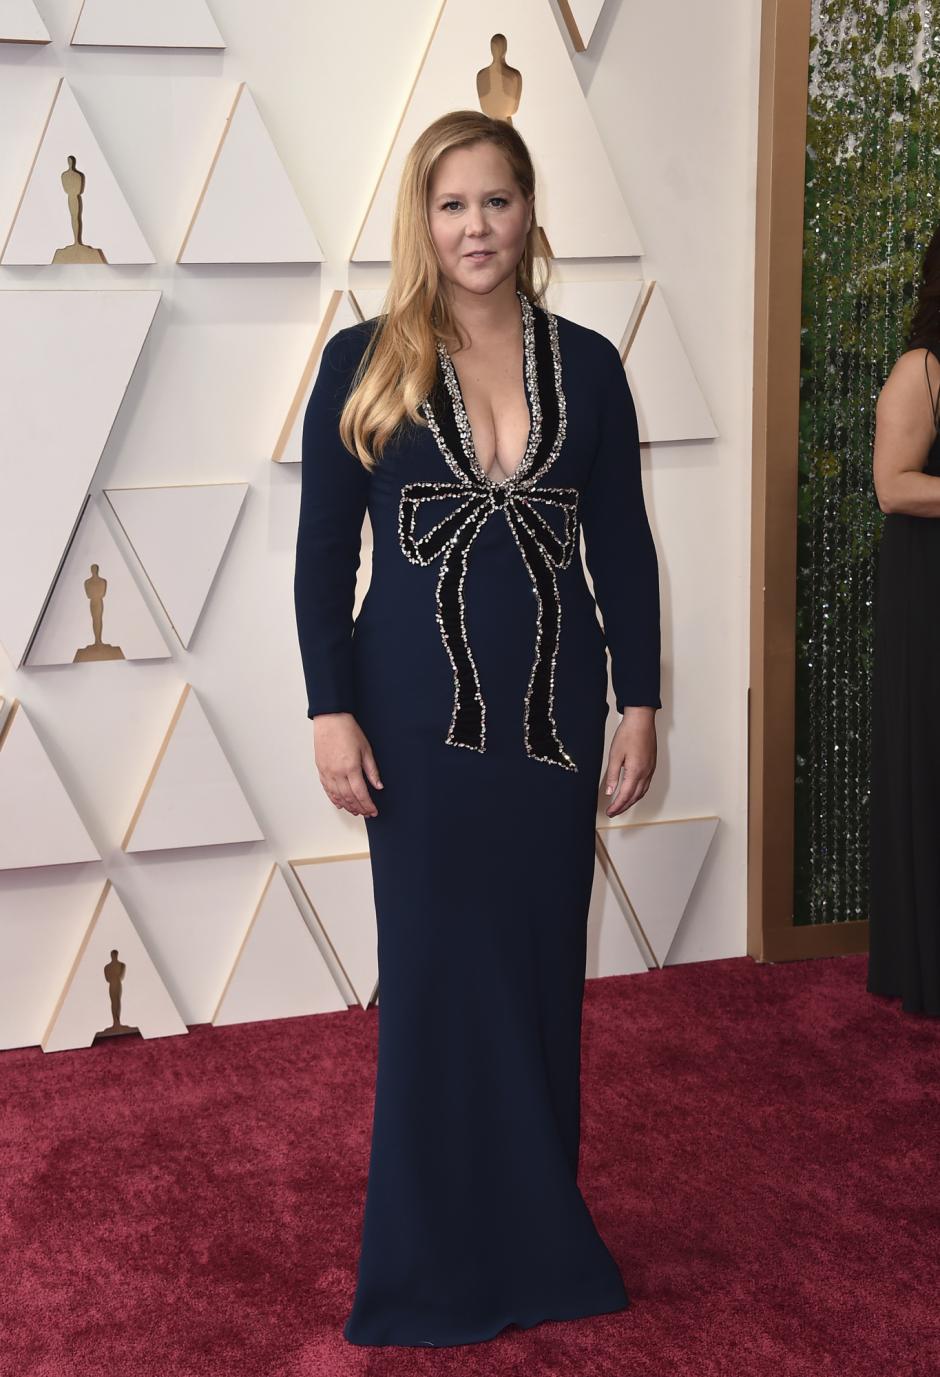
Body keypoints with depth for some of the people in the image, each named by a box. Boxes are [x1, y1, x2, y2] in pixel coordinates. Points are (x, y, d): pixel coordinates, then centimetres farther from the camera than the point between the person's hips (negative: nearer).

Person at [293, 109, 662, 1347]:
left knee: (543, 963, 10)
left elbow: (624, 548, 6)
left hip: (556, 707, 2)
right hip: (420, 711, -2)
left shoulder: (586, 363, 4)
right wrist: (332, 711, -8)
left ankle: (540, 1235, 28)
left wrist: (639, 702, 2)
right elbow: (323, 552, -2)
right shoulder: (365, 362, -2)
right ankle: (448, 1256, 21)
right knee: (440, 971, 4)